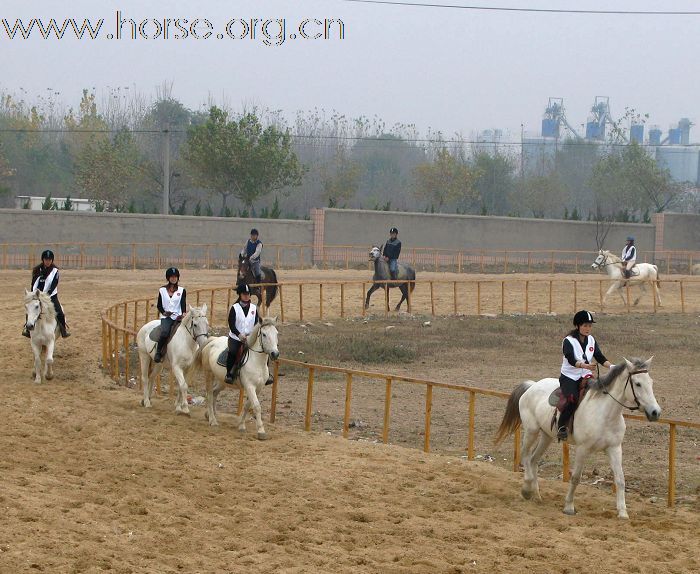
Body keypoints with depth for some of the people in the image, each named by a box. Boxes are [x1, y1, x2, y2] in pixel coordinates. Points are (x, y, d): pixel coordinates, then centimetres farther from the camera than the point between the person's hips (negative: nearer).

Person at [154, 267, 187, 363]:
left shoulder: (182, 290, 9)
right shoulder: (162, 290, 10)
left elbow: (183, 304, -3)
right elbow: (159, 305, 13)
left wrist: (183, 314, -22)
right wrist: (163, 312, -7)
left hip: (178, 317, 1)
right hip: (166, 317, -1)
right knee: (164, 333, -29)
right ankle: (158, 353, -18)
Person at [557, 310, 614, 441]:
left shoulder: (591, 340, 9)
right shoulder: (569, 341, -10)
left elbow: (600, 357, 5)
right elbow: (572, 360, -25)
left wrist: (611, 366, -14)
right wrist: (585, 365, -44)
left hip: (586, 376, 6)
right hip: (569, 377, -6)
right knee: (572, 399, -30)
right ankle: (561, 427, -16)